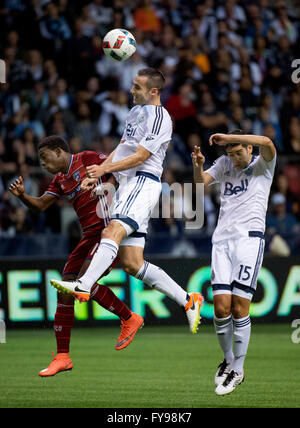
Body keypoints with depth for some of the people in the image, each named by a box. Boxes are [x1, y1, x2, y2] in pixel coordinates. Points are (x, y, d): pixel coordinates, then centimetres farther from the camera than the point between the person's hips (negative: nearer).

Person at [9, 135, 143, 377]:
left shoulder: (87, 159, -3)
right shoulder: (60, 180, 19)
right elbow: (41, 205, 13)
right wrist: (22, 196, -5)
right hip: (89, 236, 8)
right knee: (65, 290, 1)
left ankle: (129, 319, 0)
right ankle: (62, 357, 5)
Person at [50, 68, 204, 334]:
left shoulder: (159, 118, -7)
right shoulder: (136, 112, 23)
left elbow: (140, 156, -12)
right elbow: (122, 149, 27)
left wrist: (105, 168, -12)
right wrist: (96, 175, 16)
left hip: (143, 181, -9)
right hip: (127, 185, 9)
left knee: (114, 229, -32)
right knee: (132, 264, 0)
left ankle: (83, 286, -49)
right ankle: (188, 300, 5)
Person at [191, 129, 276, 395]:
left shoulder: (262, 166, 6)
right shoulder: (224, 165, 21)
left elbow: (267, 144, -15)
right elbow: (201, 182, 9)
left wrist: (228, 137, -14)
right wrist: (198, 166, -12)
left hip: (249, 236, -4)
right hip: (222, 239, 4)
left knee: (239, 306, -10)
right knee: (221, 306, -7)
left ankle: (238, 370, 0)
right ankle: (228, 360, 15)